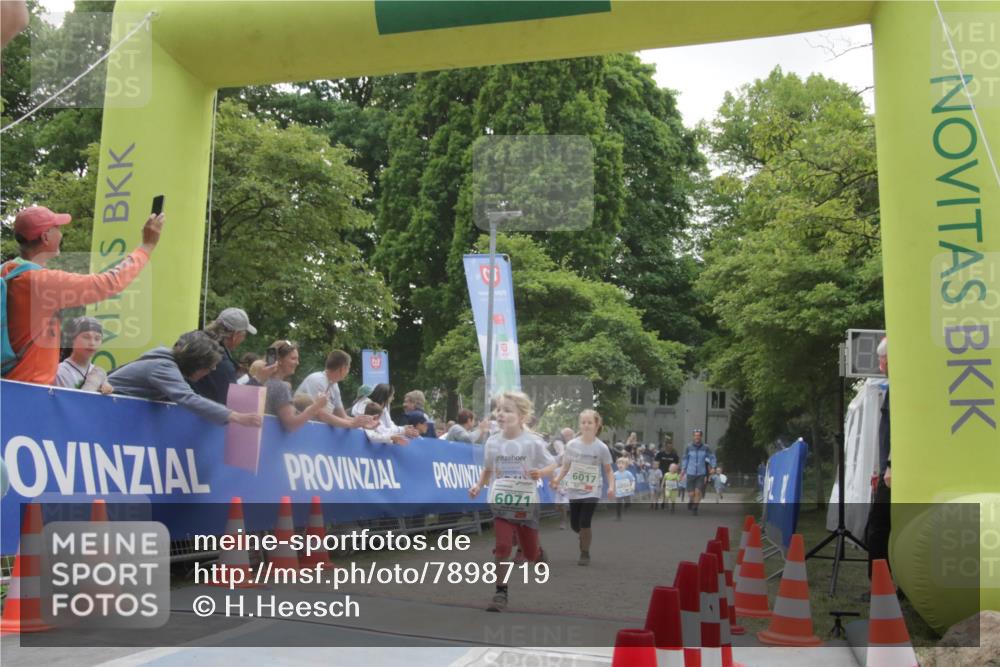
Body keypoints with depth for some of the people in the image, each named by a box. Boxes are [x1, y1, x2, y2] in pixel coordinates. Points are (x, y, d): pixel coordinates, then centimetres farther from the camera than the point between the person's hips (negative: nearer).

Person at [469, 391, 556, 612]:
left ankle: (542, 557, 49)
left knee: (530, 553, 12)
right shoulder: (492, 442, -3)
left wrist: (540, 473, -24)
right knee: (502, 547, -13)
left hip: (526, 503, -1)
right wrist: (478, 486, -4)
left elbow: (552, 466, -4)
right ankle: (500, 593, -4)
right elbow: (488, 469, 12)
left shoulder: (533, 442, -12)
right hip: (501, 503, 1)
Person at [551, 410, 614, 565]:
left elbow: (608, 470, -2)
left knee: (584, 522, -14)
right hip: (574, 491, 3)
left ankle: (585, 554, 7)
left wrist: (611, 487, -17)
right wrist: (557, 479, -12)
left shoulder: (601, 448, -10)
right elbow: (566, 466, 4)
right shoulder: (571, 445, -4)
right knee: (574, 525, 8)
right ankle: (586, 537, 43)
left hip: (592, 491, -3)